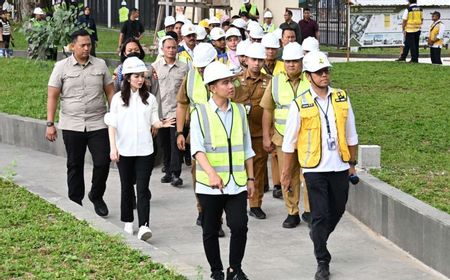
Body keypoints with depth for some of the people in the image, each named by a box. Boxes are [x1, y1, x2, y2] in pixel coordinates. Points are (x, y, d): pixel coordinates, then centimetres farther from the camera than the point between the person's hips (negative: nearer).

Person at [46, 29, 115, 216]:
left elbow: (110, 92, 10)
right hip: (71, 126, -1)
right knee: (75, 166, 9)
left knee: (103, 162, -4)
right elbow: (52, 97, -1)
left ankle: (96, 196, 20)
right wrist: (50, 124, -8)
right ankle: (75, 203, 21)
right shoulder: (62, 67, 0)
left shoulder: (100, 65, 5)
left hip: (98, 124, 1)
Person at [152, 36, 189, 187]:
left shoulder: (183, 67, 4)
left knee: (176, 143, -7)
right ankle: (168, 171, 19)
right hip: (161, 111, 2)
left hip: (177, 111, -2)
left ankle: (175, 174, -7)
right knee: (165, 143, 8)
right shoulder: (155, 66, 6)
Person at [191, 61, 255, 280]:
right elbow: (197, 148, -16)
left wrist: (250, 178, 13)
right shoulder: (200, 112, -6)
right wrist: (212, 173, -31)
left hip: (236, 183, 2)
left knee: (239, 227, -9)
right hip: (209, 185, -2)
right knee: (211, 231, 9)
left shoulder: (239, 111, 8)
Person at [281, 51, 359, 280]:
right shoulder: (300, 104, -7)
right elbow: (289, 142, -1)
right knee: (320, 215, -3)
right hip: (315, 168, -4)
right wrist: (286, 173, 2)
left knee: (337, 210, 14)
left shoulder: (342, 98, 3)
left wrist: (352, 163, 14)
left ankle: (318, 235, 43)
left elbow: (351, 134, 12)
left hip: (339, 167, 4)